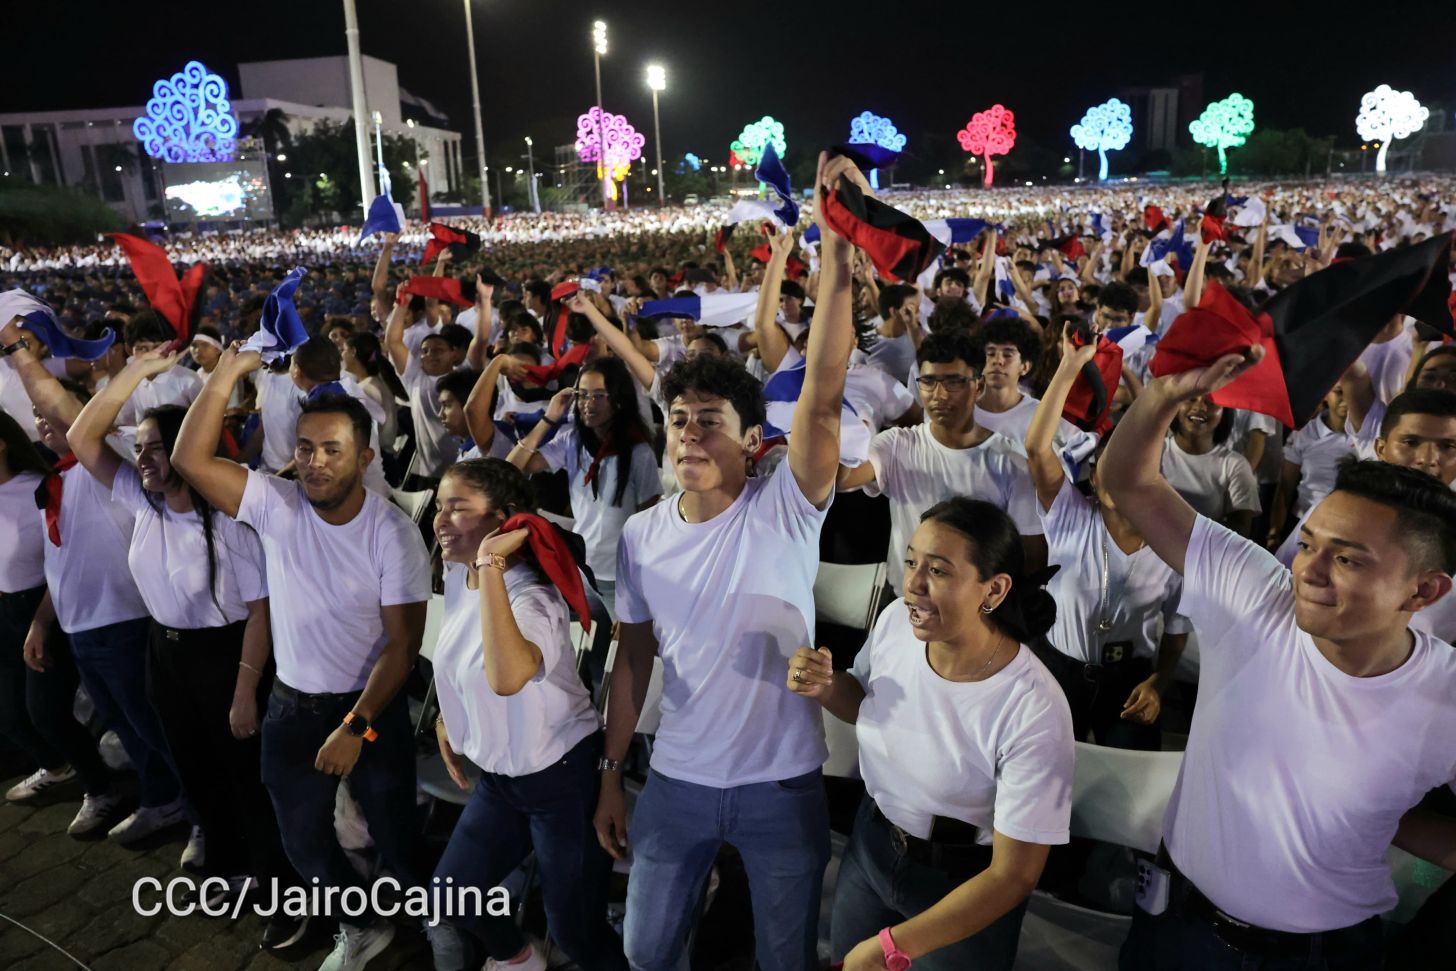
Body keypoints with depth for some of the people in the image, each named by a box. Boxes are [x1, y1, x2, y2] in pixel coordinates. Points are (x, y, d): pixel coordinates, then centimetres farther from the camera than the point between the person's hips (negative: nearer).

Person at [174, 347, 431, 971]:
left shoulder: (393, 534, -18)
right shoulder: (276, 505, -9)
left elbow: (403, 643, -17)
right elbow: (189, 459, -21)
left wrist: (356, 727, -21)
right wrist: (228, 372, -26)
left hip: (371, 708, -4)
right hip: (291, 708, 4)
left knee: (397, 839, 10)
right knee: (303, 841, 20)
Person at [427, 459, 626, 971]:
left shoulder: (530, 596, -28)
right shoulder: (457, 575, -2)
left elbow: (507, 677, -50)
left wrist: (491, 567, -46)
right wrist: (448, 718, 21)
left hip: (563, 779, -8)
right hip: (499, 776, 9)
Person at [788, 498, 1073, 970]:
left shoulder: (1034, 714, -32)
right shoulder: (895, 621, -17)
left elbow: (1013, 876, -23)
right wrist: (826, 687, -17)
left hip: (964, 886, -4)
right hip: (869, 843, 5)